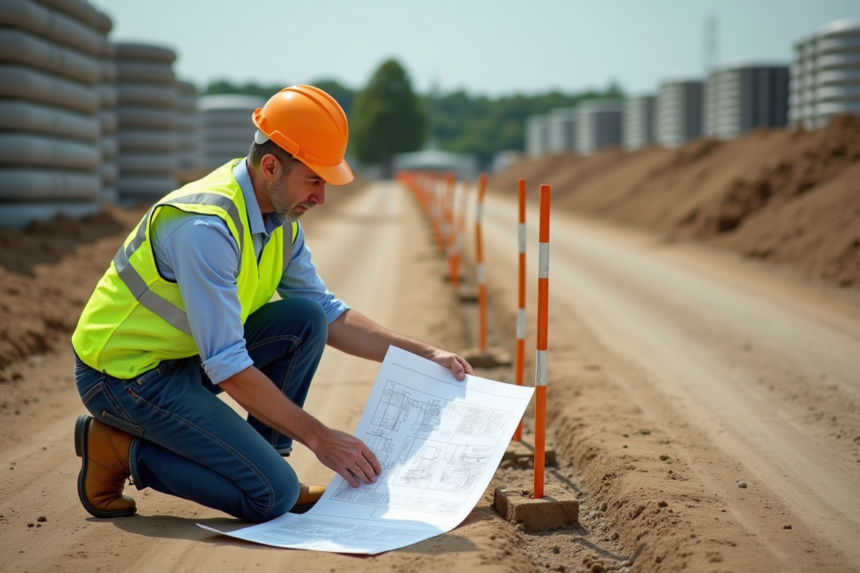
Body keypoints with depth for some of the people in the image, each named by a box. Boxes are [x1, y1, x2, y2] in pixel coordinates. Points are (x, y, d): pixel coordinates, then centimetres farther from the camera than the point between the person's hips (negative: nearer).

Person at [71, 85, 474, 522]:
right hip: (124, 372, -9)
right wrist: (319, 437, -23)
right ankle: (120, 449, -3)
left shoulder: (281, 220, 1)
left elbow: (328, 314, 10)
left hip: (187, 354, 9)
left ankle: (267, 458, 4)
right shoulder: (206, 226, -28)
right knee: (272, 494, -17)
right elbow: (227, 367, -28)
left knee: (305, 319, -5)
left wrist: (424, 355, 2)